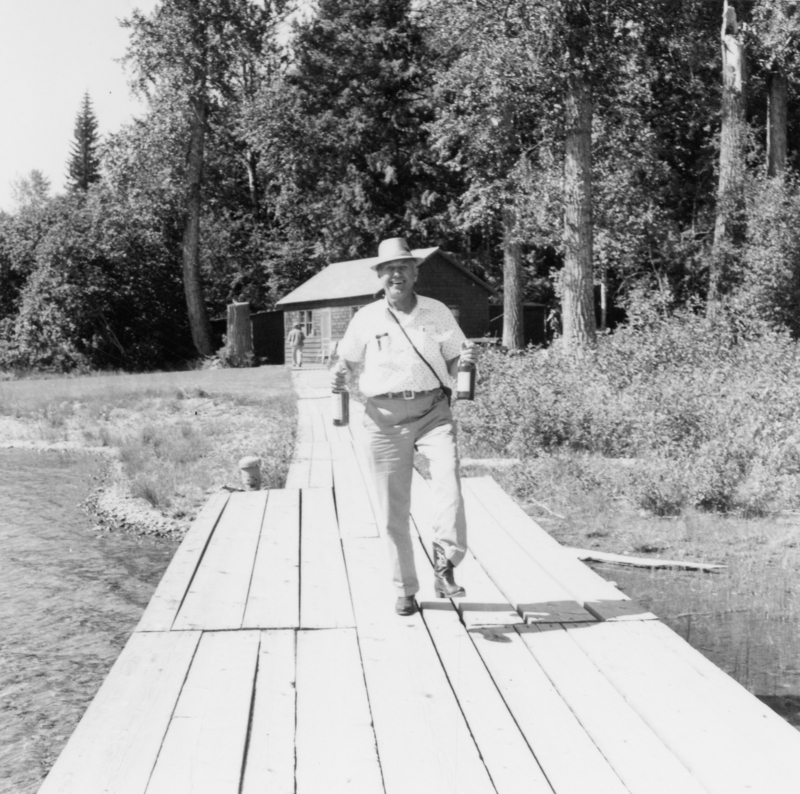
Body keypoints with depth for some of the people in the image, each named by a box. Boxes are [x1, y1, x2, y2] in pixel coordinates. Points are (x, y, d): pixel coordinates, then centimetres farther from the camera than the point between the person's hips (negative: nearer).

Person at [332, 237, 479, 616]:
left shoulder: (437, 312, 6)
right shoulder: (366, 318, 4)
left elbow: (452, 365, 11)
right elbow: (347, 360, 16)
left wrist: (466, 358, -11)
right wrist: (339, 376, -6)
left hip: (432, 411, 0)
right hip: (385, 417, 0)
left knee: (447, 470, -28)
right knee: (393, 510, 3)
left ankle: (445, 565, -26)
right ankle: (405, 589, 16)